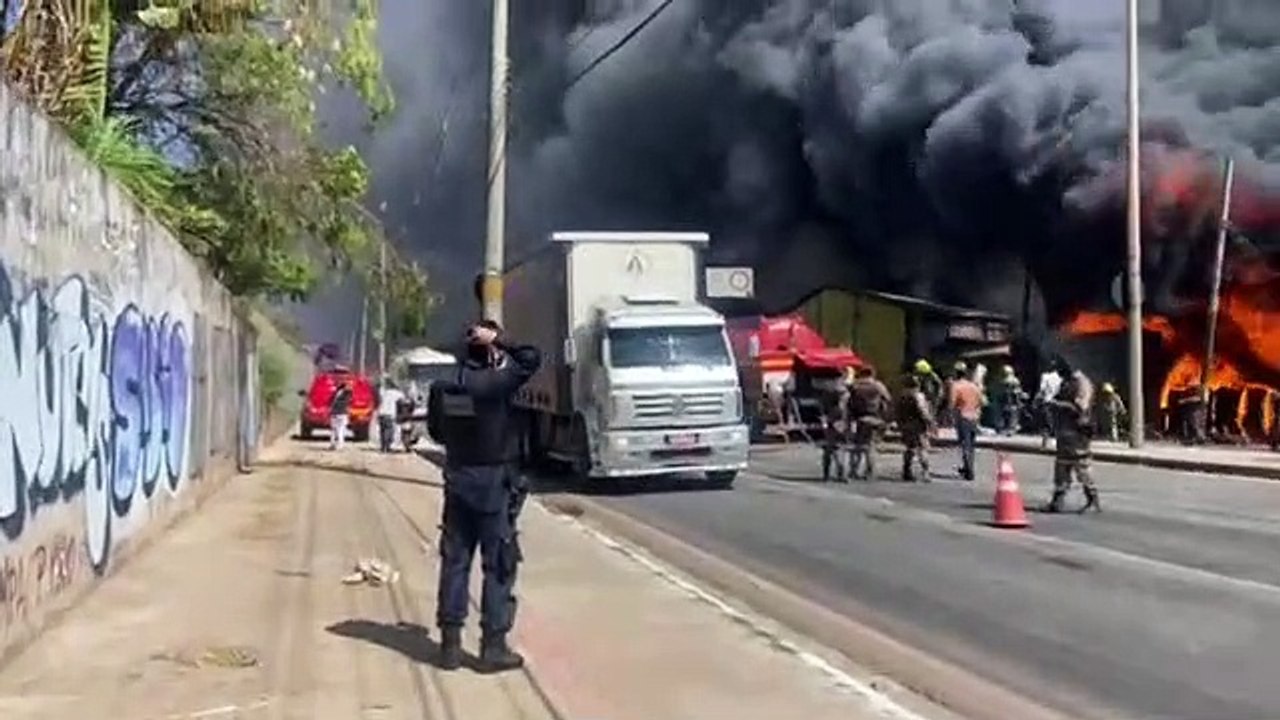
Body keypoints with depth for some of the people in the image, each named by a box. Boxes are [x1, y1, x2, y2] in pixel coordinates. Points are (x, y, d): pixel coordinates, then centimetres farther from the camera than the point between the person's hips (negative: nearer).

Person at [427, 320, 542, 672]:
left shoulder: (444, 389, -1)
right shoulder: (496, 383, -17)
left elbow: (436, 431, 10)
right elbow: (532, 358, -10)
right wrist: (497, 340, -8)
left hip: (457, 479, 5)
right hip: (494, 482, -5)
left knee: (454, 560, 11)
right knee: (499, 565, 3)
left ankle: (450, 643, 16)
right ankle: (493, 646, 5)